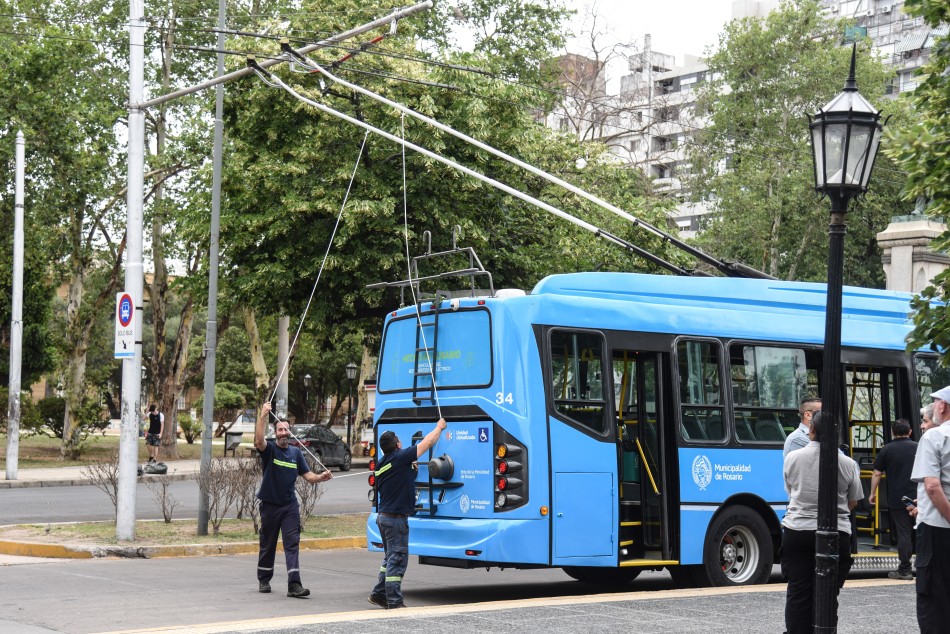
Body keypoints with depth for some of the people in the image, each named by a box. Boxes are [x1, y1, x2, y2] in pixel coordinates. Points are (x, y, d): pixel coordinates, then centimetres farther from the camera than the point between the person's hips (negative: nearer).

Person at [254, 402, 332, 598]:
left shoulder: (296, 452, 8)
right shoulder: (269, 449, -4)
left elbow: (307, 475, 4)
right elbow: (259, 440, -27)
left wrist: (320, 477, -17)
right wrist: (263, 416, -33)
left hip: (290, 505, 2)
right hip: (270, 504, -2)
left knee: (292, 543, -8)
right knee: (268, 544, 10)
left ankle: (294, 584, -15)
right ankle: (264, 580, 27)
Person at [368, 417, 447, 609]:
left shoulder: (381, 464, 9)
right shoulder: (401, 458, -15)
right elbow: (428, 441, -6)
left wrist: (410, 469, 19)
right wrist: (440, 426, 9)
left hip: (383, 515, 9)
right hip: (396, 518, -9)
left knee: (391, 557, 20)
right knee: (397, 559, -5)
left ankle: (379, 594, 25)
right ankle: (394, 602, -3)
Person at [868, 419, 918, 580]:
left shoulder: (887, 449, -4)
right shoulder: (918, 448, 4)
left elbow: (877, 474, -3)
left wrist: (873, 493, 7)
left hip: (897, 500, -3)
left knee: (903, 533, -1)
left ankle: (904, 570, -1)